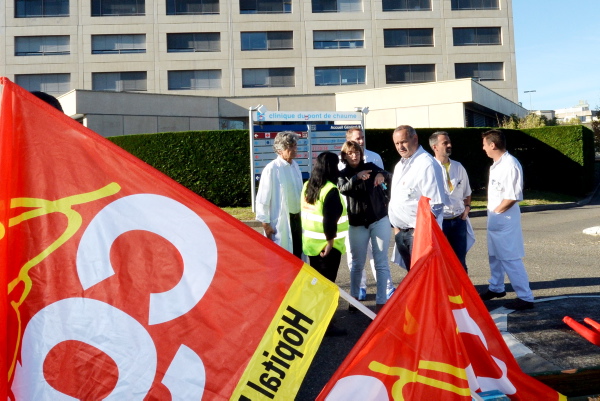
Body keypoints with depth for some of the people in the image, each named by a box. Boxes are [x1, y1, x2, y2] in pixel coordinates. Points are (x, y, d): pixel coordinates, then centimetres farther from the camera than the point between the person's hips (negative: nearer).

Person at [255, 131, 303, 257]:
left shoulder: (295, 166, 6)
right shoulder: (271, 169, -16)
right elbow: (262, 199, -15)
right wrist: (265, 223, -15)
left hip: (297, 218, 7)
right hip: (280, 221, -7)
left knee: (297, 254, 17)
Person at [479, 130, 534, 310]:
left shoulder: (511, 165, -20)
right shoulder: (496, 164, 10)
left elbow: (512, 197, -23)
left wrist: (496, 211, -14)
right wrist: (492, 213, 9)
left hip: (505, 219, -10)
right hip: (494, 218, 10)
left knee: (510, 258, -5)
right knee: (494, 255, 21)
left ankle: (525, 297, 3)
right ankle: (496, 288, 37)